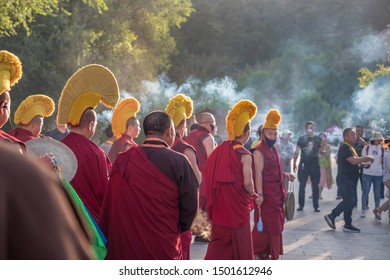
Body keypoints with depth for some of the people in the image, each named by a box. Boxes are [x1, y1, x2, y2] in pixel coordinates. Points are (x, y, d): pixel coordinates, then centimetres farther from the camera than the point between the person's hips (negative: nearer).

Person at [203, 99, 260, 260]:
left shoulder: (220, 150, 3)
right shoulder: (244, 155, -14)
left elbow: (208, 174, 5)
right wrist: (254, 195, 0)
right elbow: (247, 182, -20)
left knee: (220, 242, 13)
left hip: (220, 204, 6)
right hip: (237, 205, -5)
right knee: (239, 242, 10)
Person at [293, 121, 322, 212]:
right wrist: (294, 163, 3)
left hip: (315, 165, 0)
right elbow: (297, 152, 6)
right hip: (303, 164, 0)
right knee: (302, 186, 2)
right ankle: (301, 205, 10)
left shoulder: (318, 139, 5)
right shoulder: (301, 139, 5)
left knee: (315, 186, 3)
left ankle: (316, 205, 8)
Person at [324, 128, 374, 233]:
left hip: (350, 180, 10)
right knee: (349, 202, -4)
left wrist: (365, 160, 6)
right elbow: (353, 161, -26)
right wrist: (366, 157, -16)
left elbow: (355, 160, 21)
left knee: (347, 201, 14)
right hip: (345, 180, -10)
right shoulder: (344, 147, -17)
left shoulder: (350, 147, 17)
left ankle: (331, 216, 19)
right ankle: (348, 225, 5)